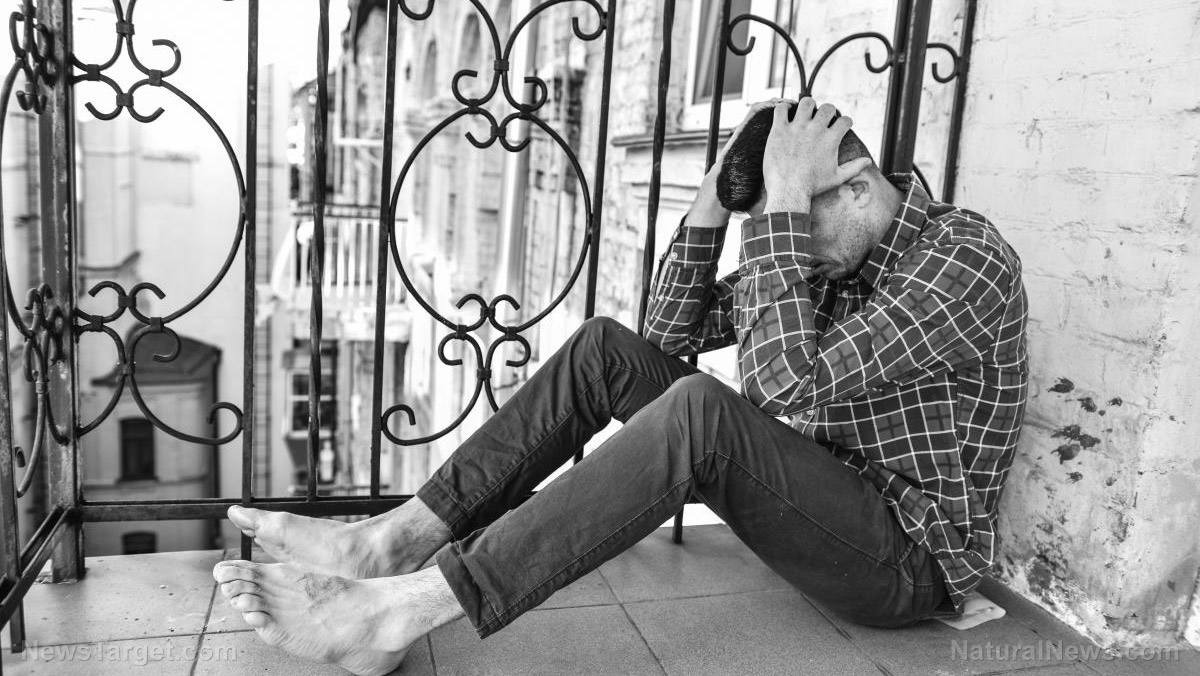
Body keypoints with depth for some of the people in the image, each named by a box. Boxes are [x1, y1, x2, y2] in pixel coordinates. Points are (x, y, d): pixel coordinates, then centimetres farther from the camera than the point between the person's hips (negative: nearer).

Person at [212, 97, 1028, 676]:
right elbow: (671, 333, 4)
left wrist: (782, 196, -27)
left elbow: (789, 384, -31)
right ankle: (398, 539, -12)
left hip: (908, 559, -7)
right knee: (604, 347, -7)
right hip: (820, 501, 7)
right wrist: (715, 195, -7)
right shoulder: (834, 249, 7)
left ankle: (401, 610, -34)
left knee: (700, 409, -37)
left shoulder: (963, 253, -18)